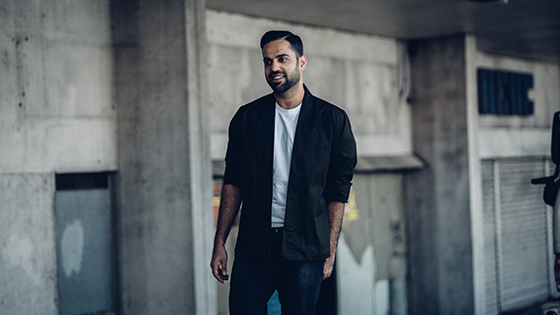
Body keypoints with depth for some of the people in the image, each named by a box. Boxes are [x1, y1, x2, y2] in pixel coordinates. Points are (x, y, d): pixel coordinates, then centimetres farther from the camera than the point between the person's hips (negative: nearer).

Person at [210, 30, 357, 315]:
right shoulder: (246, 117, 8)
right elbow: (233, 183, 10)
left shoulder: (333, 120, 2)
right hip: (253, 246, 1)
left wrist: (330, 251, -2)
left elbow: (338, 191, 3)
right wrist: (219, 243, 5)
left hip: (306, 251, -1)